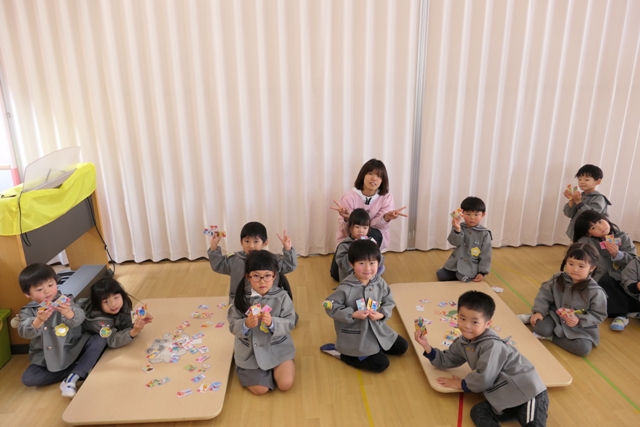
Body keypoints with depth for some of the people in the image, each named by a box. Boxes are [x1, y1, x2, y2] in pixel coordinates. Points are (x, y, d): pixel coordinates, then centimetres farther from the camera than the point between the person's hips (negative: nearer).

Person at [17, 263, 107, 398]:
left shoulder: (64, 301, -6)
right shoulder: (28, 311, -3)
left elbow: (79, 318, -23)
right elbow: (24, 332, -22)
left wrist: (69, 314, -48)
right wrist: (38, 320, -43)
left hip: (73, 349, -1)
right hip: (46, 357, 1)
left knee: (99, 341, -22)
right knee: (28, 378, -21)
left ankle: (71, 378, -25)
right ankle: (79, 371, -14)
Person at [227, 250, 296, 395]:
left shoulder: (282, 296, -13)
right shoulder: (241, 297, -11)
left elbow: (289, 323, -12)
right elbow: (233, 326, -7)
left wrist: (272, 323, -31)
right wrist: (246, 324, -29)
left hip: (278, 347, 0)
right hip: (251, 350, 0)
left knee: (285, 384, -12)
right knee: (260, 389, -7)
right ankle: (246, 370, 26)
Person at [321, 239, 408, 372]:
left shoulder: (380, 283, -9)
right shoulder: (346, 288, -25)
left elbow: (389, 302, 1)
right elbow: (331, 308, -20)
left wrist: (381, 314, -18)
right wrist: (353, 314, -27)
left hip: (377, 328, 7)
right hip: (355, 335, -7)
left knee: (402, 347, 15)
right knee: (381, 364, -8)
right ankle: (342, 353, 4)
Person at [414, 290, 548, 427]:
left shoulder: (492, 345, -22)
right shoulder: (463, 342, 3)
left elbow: (484, 379, -22)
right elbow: (445, 361, 12)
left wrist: (461, 384, -5)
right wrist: (426, 345, -3)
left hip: (527, 391, -7)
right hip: (504, 396, 7)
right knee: (478, 411, -12)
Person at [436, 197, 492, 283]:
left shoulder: (484, 234, -7)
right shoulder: (459, 227, -2)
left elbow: (486, 256, -6)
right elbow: (455, 242, -17)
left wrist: (482, 272, -12)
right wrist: (456, 229, -35)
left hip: (471, 267, -3)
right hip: (456, 263, 3)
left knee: (463, 280, -25)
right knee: (441, 276, -7)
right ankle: (455, 275, 20)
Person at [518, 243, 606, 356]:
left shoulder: (596, 292, -18)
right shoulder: (557, 280, -10)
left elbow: (599, 315, -12)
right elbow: (544, 294, 0)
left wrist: (579, 320, -25)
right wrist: (539, 312, -11)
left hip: (581, 328, 0)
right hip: (556, 318, 1)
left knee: (584, 348, -24)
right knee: (541, 328, -26)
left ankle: (550, 337, -7)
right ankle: (531, 318, 9)